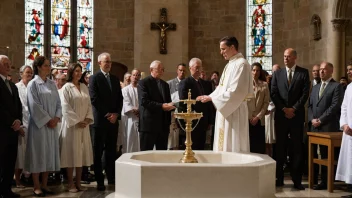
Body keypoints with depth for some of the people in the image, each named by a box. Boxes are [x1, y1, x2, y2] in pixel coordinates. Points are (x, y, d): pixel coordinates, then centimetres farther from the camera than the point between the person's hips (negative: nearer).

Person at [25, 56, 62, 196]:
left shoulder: (52, 84, 12)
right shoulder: (33, 84, -5)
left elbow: (58, 102, 10)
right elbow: (34, 105, -12)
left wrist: (57, 118, -5)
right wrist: (47, 120, -14)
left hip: (53, 124, 6)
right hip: (39, 124, -5)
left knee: (49, 153, 7)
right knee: (38, 153, -1)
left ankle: (44, 185, 16)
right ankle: (36, 186, 7)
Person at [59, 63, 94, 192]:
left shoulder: (84, 87, 12)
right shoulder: (66, 88, -4)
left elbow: (89, 105, 11)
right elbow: (65, 107, -11)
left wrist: (88, 119, -4)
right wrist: (76, 122, -15)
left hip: (84, 125, 5)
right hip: (71, 125, -5)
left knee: (81, 153, 6)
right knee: (72, 153, -2)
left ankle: (78, 182, 14)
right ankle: (70, 183, 6)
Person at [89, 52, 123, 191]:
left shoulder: (115, 79, 15)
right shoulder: (94, 78, -3)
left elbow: (120, 99, 11)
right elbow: (94, 99, -11)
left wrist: (116, 114, -3)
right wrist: (107, 114, -12)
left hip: (113, 119, 5)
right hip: (100, 120, -5)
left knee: (112, 150, 9)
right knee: (98, 151, 1)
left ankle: (112, 178, 17)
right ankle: (100, 181, 7)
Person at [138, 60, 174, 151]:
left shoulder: (165, 84, 19)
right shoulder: (143, 83, -3)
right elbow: (144, 101, -15)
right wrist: (161, 106, -20)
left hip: (163, 125, 6)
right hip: (149, 124, -6)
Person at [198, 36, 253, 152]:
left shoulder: (241, 64, -14)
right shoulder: (230, 64, 15)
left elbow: (235, 92, -21)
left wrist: (211, 97, -17)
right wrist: (208, 97, 3)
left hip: (234, 111, -9)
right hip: (225, 110, 9)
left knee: (232, 147, -3)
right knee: (224, 144, 12)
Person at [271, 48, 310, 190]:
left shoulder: (303, 73, 4)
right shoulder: (277, 73, 8)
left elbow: (305, 93, -4)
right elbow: (274, 93, 2)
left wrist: (293, 109, -11)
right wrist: (284, 109, -8)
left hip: (297, 115, -1)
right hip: (281, 114, 2)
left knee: (297, 147, 1)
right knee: (280, 146, 5)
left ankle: (297, 180, 6)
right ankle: (279, 178, 11)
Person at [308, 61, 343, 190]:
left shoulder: (337, 86, -2)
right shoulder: (315, 87, 20)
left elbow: (335, 106, -12)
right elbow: (310, 105, 15)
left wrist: (320, 120, -14)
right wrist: (312, 119, -2)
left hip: (328, 127, -6)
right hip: (313, 126, 6)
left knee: (326, 155, 0)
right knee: (312, 153, 9)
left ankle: (325, 182, 9)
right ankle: (312, 179, 19)